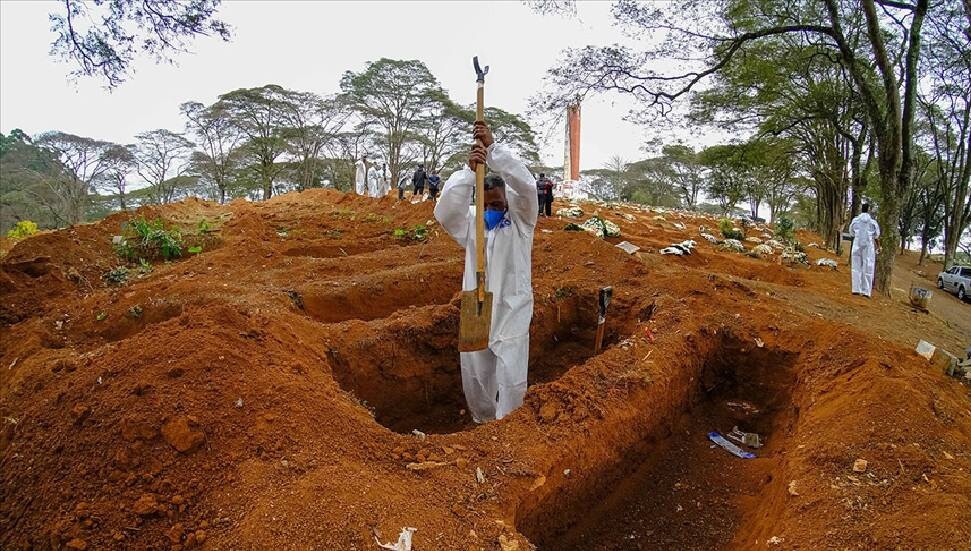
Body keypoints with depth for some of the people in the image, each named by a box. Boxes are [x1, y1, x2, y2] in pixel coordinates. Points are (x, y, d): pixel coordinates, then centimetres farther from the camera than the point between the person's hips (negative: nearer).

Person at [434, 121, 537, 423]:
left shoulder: (520, 217, -3)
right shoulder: (471, 220, 3)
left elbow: (525, 185, -21)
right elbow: (444, 211, -17)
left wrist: (493, 146, -28)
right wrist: (469, 171, -28)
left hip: (512, 311, -3)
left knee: (511, 379, -4)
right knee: (475, 376, 13)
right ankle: (484, 424, 34)